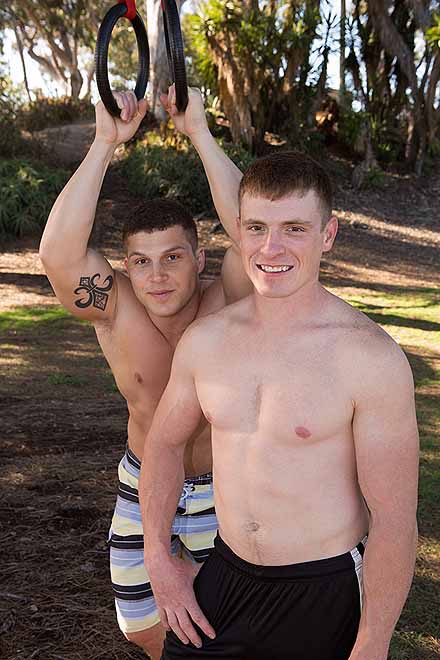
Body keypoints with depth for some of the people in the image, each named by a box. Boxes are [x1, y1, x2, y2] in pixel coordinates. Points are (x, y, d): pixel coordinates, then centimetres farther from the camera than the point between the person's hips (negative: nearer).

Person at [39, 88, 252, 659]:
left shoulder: (224, 307, -21)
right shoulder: (117, 312, -19)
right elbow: (58, 254, -36)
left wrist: (200, 133, -37)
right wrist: (105, 144, -37)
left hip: (221, 490, -1)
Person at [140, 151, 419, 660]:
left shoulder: (372, 359, -20)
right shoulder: (204, 340, -6)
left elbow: (394, 519, -15)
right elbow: (164, 442, 9)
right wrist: (158, 558, 8)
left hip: (325, 592, -3)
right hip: (225, 575, 4)